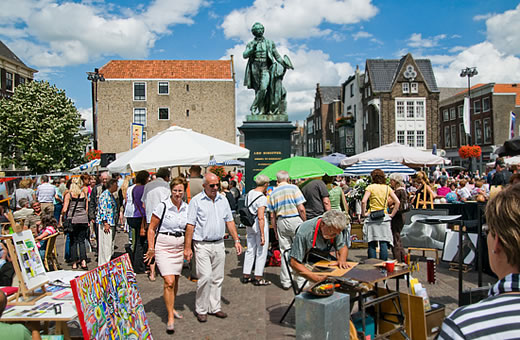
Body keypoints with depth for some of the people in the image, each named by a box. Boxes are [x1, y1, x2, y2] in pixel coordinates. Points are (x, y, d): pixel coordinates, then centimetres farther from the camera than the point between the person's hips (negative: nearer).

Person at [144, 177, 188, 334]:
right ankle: (170, 317, -1)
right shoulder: (163, 206, -10)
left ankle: (171, 307, 36)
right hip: (163, 247, -5)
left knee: (175, 281, 13)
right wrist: (151, 248, -8)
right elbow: (151, 228, -4)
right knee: (169, 282, -11)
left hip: (179, 248, 5)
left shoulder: (187, 208, 4)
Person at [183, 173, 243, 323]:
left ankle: (214, 307, 24)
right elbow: (190, 225, -8)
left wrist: (236, 240, 8)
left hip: (219, 244, 5)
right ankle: (201, 309, 9)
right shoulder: (196, 201, -6)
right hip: (202, 245, -5)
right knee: (205, 277, -8)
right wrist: (187, 248, -11)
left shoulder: (223, 200, 10)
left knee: (218, 278, 10)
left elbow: (229, 221, 14)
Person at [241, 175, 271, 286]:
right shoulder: (262, 198, -18)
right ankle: (258, 278, 9)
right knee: (261, 251, 3)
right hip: (259, 224, -8)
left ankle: (246, 275, 22)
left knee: (250, 249, 16)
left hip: (249, 224, 8)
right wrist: (262, 235, -21)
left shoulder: (249, 193, 7)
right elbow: (261, 217, -22)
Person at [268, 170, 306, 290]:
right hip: (295, 220, -3)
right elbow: (301, 209, -9)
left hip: (281, 222, 4)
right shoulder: (293, 188, -2)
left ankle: (286, 281, 13)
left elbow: (272, 215, 8)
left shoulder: (273, 193, 9)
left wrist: (275, 230, 15)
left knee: (284, 252, 8)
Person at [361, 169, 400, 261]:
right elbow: (397, 202, 2)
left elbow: (363, 201, -15)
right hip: (384, 217, 2)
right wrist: (392, 215, 7)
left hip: (372, 217, -2)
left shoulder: (370, 187, -3)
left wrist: (363, 213, -4)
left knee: (372, 244, 4)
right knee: (384, 243, 3)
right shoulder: (387, 188, 7)